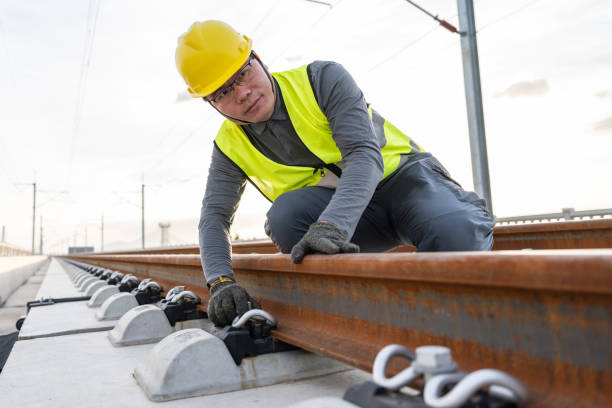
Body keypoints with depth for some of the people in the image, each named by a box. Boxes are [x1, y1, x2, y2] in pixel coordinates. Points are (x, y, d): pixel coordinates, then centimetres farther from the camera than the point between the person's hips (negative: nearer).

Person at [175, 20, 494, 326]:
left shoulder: (321, 79, -14)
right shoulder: (229, 147, -1)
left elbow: (365, 155, -26)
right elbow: (213, 218, -5)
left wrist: (332, 226, -43)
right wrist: (221, 282, -25)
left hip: (404, 176, -3)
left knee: (458, 240, -35)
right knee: (284, 217, -30)